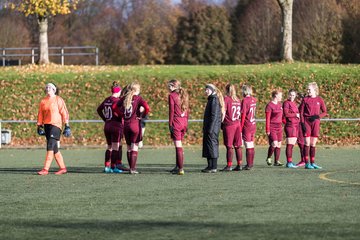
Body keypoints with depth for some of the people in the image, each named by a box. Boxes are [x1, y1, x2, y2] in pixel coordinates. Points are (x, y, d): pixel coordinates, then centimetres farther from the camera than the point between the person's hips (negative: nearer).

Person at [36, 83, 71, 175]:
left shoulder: (58, 100, -2)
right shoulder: (43, 101, 13)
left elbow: (64, 113, -5)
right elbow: (40, 114, 19)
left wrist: (67, 126, -9)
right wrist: (39, 126, 14)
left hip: (56, 125, -6)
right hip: (46, 125, 6)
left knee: (50, 147, -13)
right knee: (54, 149, 8)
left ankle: (45, 169, -17)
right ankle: (62, 168, 16)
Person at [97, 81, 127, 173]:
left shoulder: (107, 100, 10)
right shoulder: (117, 100, -12)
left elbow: (99, 109, 20)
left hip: (107, 126, 7)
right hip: (116, 125, -7)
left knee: (109, 147, 14)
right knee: (116, 147, -1)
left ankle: (107, 166, 12)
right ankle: (113, 167, 0)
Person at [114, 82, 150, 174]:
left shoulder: (124, 98, 7)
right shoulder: (138, 98, -6)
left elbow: (115, 107, 11)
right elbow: (147, 108, -19)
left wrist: (122, 114, 11)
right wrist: (142, 115, -4)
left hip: (126, 125, 4)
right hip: (135, 124, -4)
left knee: (129, 148, 13)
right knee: (134, 147, 0)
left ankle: (131, 168, 18)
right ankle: (133, 169, -5)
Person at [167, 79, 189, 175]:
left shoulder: (172, 96, -6)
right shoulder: (184, 95, 13)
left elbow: (171, 110, -10)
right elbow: (187, 110, 14)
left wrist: (170, 124, -8)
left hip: (176, 122, -7)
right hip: (184, 122, 7)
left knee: (178, 146, -6)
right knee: (179, 145, 18)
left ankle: (181, 168, -10)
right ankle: (178, 166, 25)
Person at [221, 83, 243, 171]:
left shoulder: (226, 99, -8)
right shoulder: (238, 100, 11)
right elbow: (240, 113, 13)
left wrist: (221, 121, 0)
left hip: (228, 125, -6)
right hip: (237, 124, 6)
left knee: (229, 146, -4)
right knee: (238, 146, 8)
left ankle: (229, 165, -4)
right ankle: (239, 165, 8)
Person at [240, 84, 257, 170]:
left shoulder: (245, 100, -12)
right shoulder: (254, 100, 8)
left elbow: (243, 115, -13)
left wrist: (241, 127, -10)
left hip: (247, 127, -7)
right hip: (253, 125, 7)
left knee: (248, 146, -4)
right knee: (251, 145, 14)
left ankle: (249, 165, -2)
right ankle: (251, 163, 20)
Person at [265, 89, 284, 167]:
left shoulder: (280, 105, 13)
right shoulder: (269, 105, -10)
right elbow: (267, 119, -12)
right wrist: (267, 130, -14)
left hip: (279, 127, 8)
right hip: (272, 128, -8)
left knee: (279, 144, 5)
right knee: (274, 144, -14)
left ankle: (276, 161, 11)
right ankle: (268, 158, 8)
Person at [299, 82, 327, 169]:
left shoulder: (319, 100, 5)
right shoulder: (305, 99, 1)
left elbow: (324, 112, 8)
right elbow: (301, 112, 1)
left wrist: (318, 116, -11)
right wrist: (302, 123, -10)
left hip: (315, 123, 2)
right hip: (306, 122, -2)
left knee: (313, 144, 5)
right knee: (307, 143, -5)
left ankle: (312, 163, 10)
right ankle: (307, 163, -4)